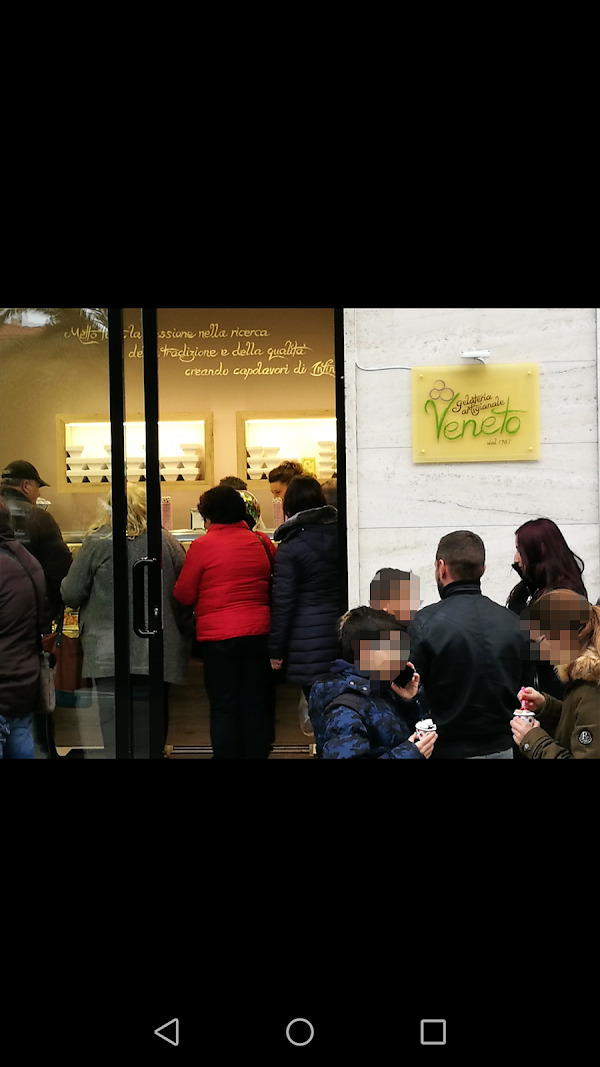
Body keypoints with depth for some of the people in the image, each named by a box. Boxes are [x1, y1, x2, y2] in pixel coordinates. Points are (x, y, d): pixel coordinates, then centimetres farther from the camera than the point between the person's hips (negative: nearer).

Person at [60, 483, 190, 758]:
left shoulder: (96, 542, -6)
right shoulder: (167, 542, 1)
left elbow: (70, 594, -2)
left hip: (109, 652, -3)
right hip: (159, 653, 3)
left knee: (114, 734, 2)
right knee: (151, 728, 14)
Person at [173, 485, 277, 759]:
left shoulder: (202, 545, -8)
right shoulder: (262, 542, 3)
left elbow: (183, 595, -3)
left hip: (218, 637, -3)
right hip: (259, 633, 4)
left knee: (223, 707, 5)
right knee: (257, 705, 11)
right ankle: (258, 754, 16)